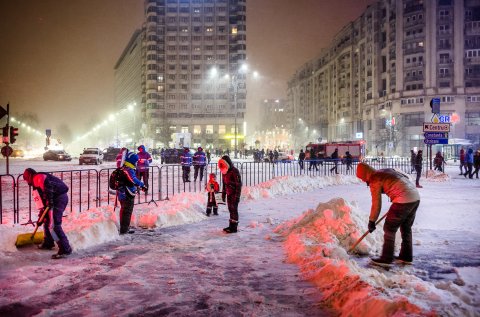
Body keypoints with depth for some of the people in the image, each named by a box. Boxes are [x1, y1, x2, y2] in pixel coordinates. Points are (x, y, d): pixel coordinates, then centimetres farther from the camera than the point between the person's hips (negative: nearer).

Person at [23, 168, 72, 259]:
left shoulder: (38, 177, -1)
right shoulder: (39, 181, 29)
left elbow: (47, 185, -24)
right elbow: (43, 199, 32)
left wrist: (50, 201, -27)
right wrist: (41, 215, 33)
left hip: (58, 199, -10)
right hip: (60, 198, 10)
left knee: (53, 225, -12)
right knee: (47, 221, 25)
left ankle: (65, 249, -12)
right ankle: (48, 243, 40)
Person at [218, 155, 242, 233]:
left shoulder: (234, 171, -16)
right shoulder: (224, 171, 9)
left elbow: (239, 184, -18)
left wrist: (237, 196, -20)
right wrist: (223, 194, 17)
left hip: (234, 194, -7)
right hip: (229, 194, 8)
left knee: (234, 209, -4)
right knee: (230, 209, 12)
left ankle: (234, 227, 2)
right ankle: (231, 226, 19)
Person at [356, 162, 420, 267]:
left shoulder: (374, 181, -4)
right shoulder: (387, 170, 19)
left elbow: (376, 204, -3)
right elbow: (405, 177, 22)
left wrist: (371, 221, 7)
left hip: (403, 200, -9)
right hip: (416, 197, 9)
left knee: (389, 228, 2)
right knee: (406, 228, 20)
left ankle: (386, 259, 4)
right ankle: (406, 256, 29)